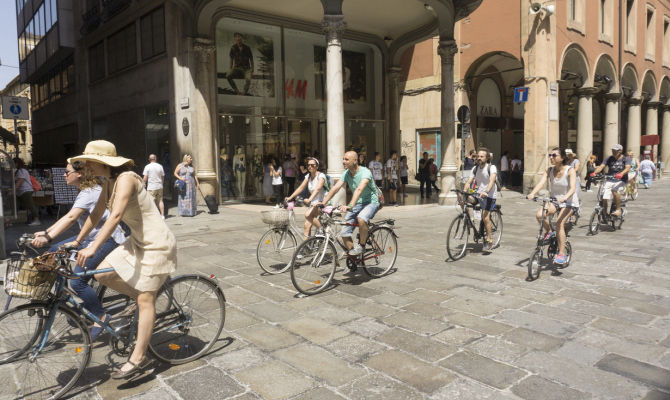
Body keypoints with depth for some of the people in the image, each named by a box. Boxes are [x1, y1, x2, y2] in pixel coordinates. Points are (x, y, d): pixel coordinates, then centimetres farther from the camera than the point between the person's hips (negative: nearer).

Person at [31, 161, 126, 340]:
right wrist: (45, 232, 8)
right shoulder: (85, 191, 15)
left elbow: (71, 218, -28)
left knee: (78, 282, -16)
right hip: (92, 236, 11)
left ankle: (101, 317, 1)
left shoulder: (90, 192, -18)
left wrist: (48, 237, -34)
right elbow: (68, 216, 15)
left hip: (106, 239, -11)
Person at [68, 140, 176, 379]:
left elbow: (116, 215, -33)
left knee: (145, 299, -6)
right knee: (102, 274, 3)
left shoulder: (126, 179, -21)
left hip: (156, 244, -9)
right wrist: (77, 241, 18)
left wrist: (93, 248, -38)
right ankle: (141, 299, 22)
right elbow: (97, 214, 15)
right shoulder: (108, 182, 7)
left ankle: (139, 357, 2)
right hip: (137, 241, 9)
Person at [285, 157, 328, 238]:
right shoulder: (308, 176, 8)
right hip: (314, 203, 7)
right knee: (308, 223, -7)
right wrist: (290, 197, -11)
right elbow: (301, 187, 2)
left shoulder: (321, 175, -13)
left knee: (308, 214, -28)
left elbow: (317, 189, -29)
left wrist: (309, 199, -44)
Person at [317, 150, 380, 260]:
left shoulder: (365, 172, -21)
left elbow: (359, 189, -37)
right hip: (357, 204, 7)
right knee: (344, 233, -5)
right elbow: (335, 188, -6)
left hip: (371, 202, -6)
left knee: (361, 219, -39)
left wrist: (350, 206, -50)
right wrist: (323, 203, -18)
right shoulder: (346, 173, 0)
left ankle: (361, 245, -14)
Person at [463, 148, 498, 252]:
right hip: (479, 193, 6)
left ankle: (489, 241, -4)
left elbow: (492, 181, -25)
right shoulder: (475, 168, 7)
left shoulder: (491, 167, -10)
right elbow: (469, 181, 1)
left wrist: (486, 191, -43)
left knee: (485, 217, -17)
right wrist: (464, 191, -18)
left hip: (489, 195, -6)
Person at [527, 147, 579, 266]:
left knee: (559, 222, -26)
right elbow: (541, 182, -17)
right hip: (554, 200, 4)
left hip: (569, 202, -4)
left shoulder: (570, 170, -15)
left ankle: (561, 254, -15)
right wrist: (532, 193, -37)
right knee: (539, 215, -23)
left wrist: (565, 197, -47)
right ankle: (549, 232, 8)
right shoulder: (550, 170, -3)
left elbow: (572, 188, -26)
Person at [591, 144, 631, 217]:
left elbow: (627, 168, -17)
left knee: (614, 189, -35)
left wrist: (621, 174, -39)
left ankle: (618, 210, -24)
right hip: (610, 180, 3)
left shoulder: (626, 159, 1)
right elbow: (601, 166, -3)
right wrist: (594, 172, -24)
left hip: (621, 181, -3)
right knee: (604, 198, -12)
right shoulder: (610, 158, 10)